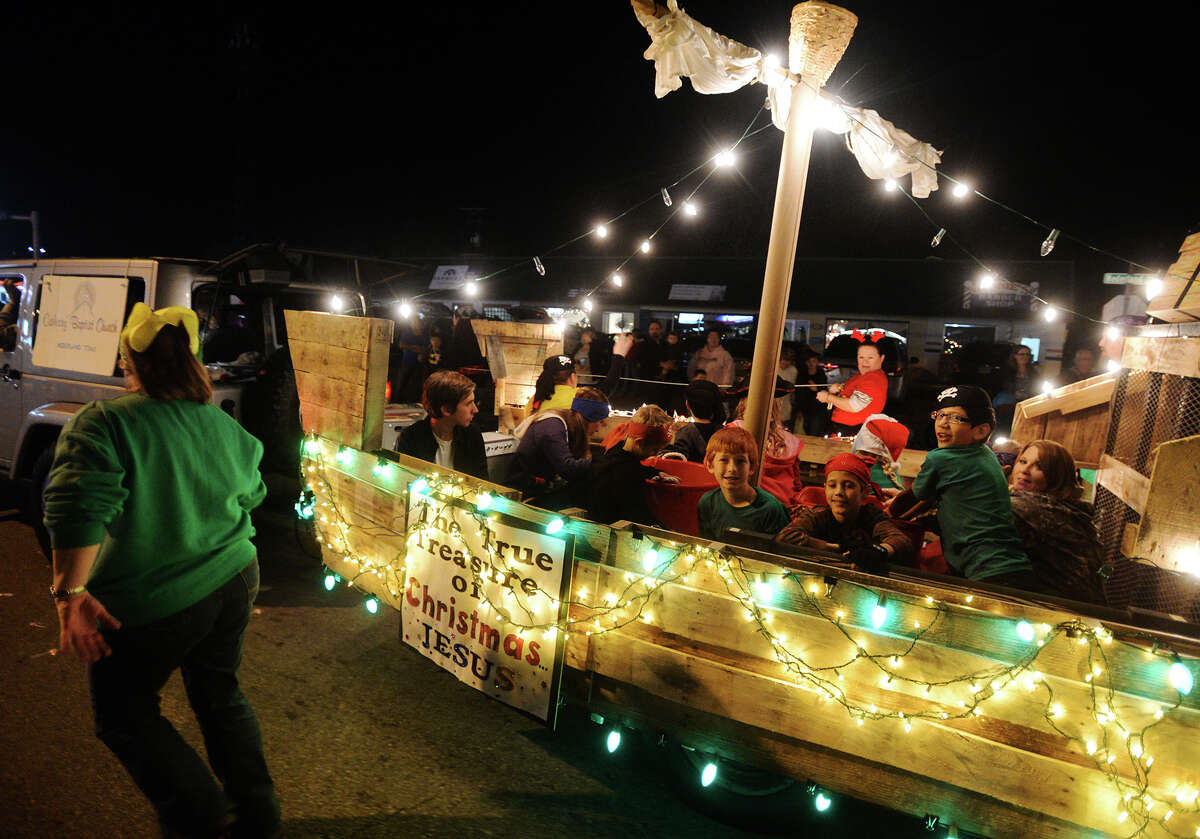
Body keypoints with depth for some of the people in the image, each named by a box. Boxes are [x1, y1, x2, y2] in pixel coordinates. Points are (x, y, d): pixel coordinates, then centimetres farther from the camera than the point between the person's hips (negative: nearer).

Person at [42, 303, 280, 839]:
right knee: (220, 695, 23)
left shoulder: (103, 422, -15)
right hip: (232, 584, 5)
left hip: (149, 607, -5)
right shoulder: (224, 426, 1)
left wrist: (70, 593, -18)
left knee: (124, 714, 19)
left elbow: (78, 512, -24)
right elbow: (250, 495, 14)